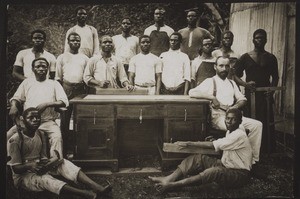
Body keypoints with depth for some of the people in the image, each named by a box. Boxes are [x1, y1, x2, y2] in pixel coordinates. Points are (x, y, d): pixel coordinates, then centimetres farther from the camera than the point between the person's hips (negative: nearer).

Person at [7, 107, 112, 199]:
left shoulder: (40, 134, 5)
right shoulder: (14, 140, -14)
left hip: (39, 169, 6)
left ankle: (97, 187, -37)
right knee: (44, 179, -37)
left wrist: (49, 161, -16)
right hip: (23, 176, -5)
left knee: (63, 163, -21)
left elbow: (43, 157, 8)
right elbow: (16, 168, -14)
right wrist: (30, 165, -34)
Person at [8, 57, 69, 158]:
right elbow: (16, 98, 18)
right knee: (9, 135, -20)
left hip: (48, 121, -2)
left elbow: (64, 102, 2)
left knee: (57, 137, -31)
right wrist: (13, 106, -7)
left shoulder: (54, 83, 14)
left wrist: (47, 104, -14)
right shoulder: (27, 82, 21)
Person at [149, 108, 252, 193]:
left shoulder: (239, 135, -21)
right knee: (198, 158, -10)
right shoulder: (230, 132, 8)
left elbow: (211, 146, -23)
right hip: (225, 165, 9)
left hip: (239, 174, -9)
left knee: (214, 171, -38)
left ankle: (172, 185, -41)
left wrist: (188, 143, -18)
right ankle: (169, 179, -24)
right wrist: (214, 141, 2)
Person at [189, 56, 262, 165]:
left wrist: (236, 107, -3)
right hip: (218, 117, -6)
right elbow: (192, 92, -10)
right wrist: (212, 97, -15)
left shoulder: (232, 83, 23)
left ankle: (253, 159, -9)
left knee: (257, 125, -13)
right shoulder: (210, 82, 3)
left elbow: (242, 99, 20)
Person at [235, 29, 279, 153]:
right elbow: (235, 76, 5)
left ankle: (269, 151, 6)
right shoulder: (245, 57, 5)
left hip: (266, 96, 2)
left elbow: (275, 77, 17)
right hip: (250, 95, -1)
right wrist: (246, 83, -12)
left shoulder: (271, 58, 12)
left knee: (267, 123, -3)